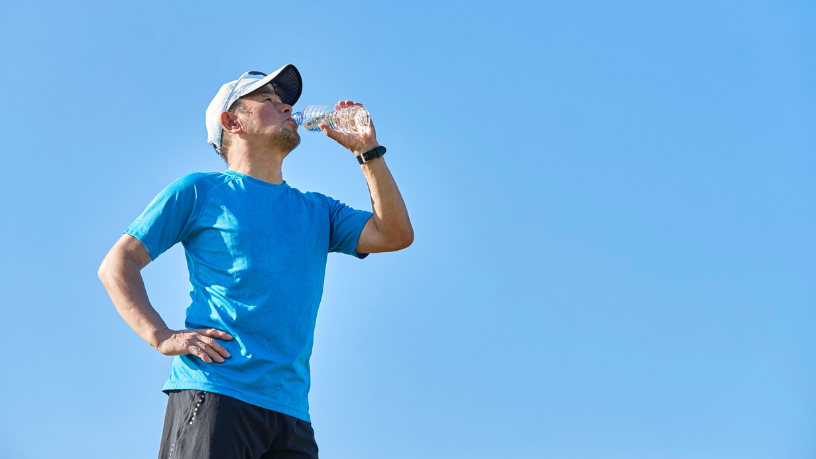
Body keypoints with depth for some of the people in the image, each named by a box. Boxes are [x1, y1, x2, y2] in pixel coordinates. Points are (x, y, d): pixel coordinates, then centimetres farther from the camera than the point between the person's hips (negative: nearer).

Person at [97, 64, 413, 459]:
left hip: (291, 411, 4)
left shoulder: (317, 211, 23)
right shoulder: (200, 190, 9)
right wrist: (161, 337, -10)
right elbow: (117, 264, 5)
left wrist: (367, 151, 10)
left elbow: (396, 235, 11)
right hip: (213, 395, -4)